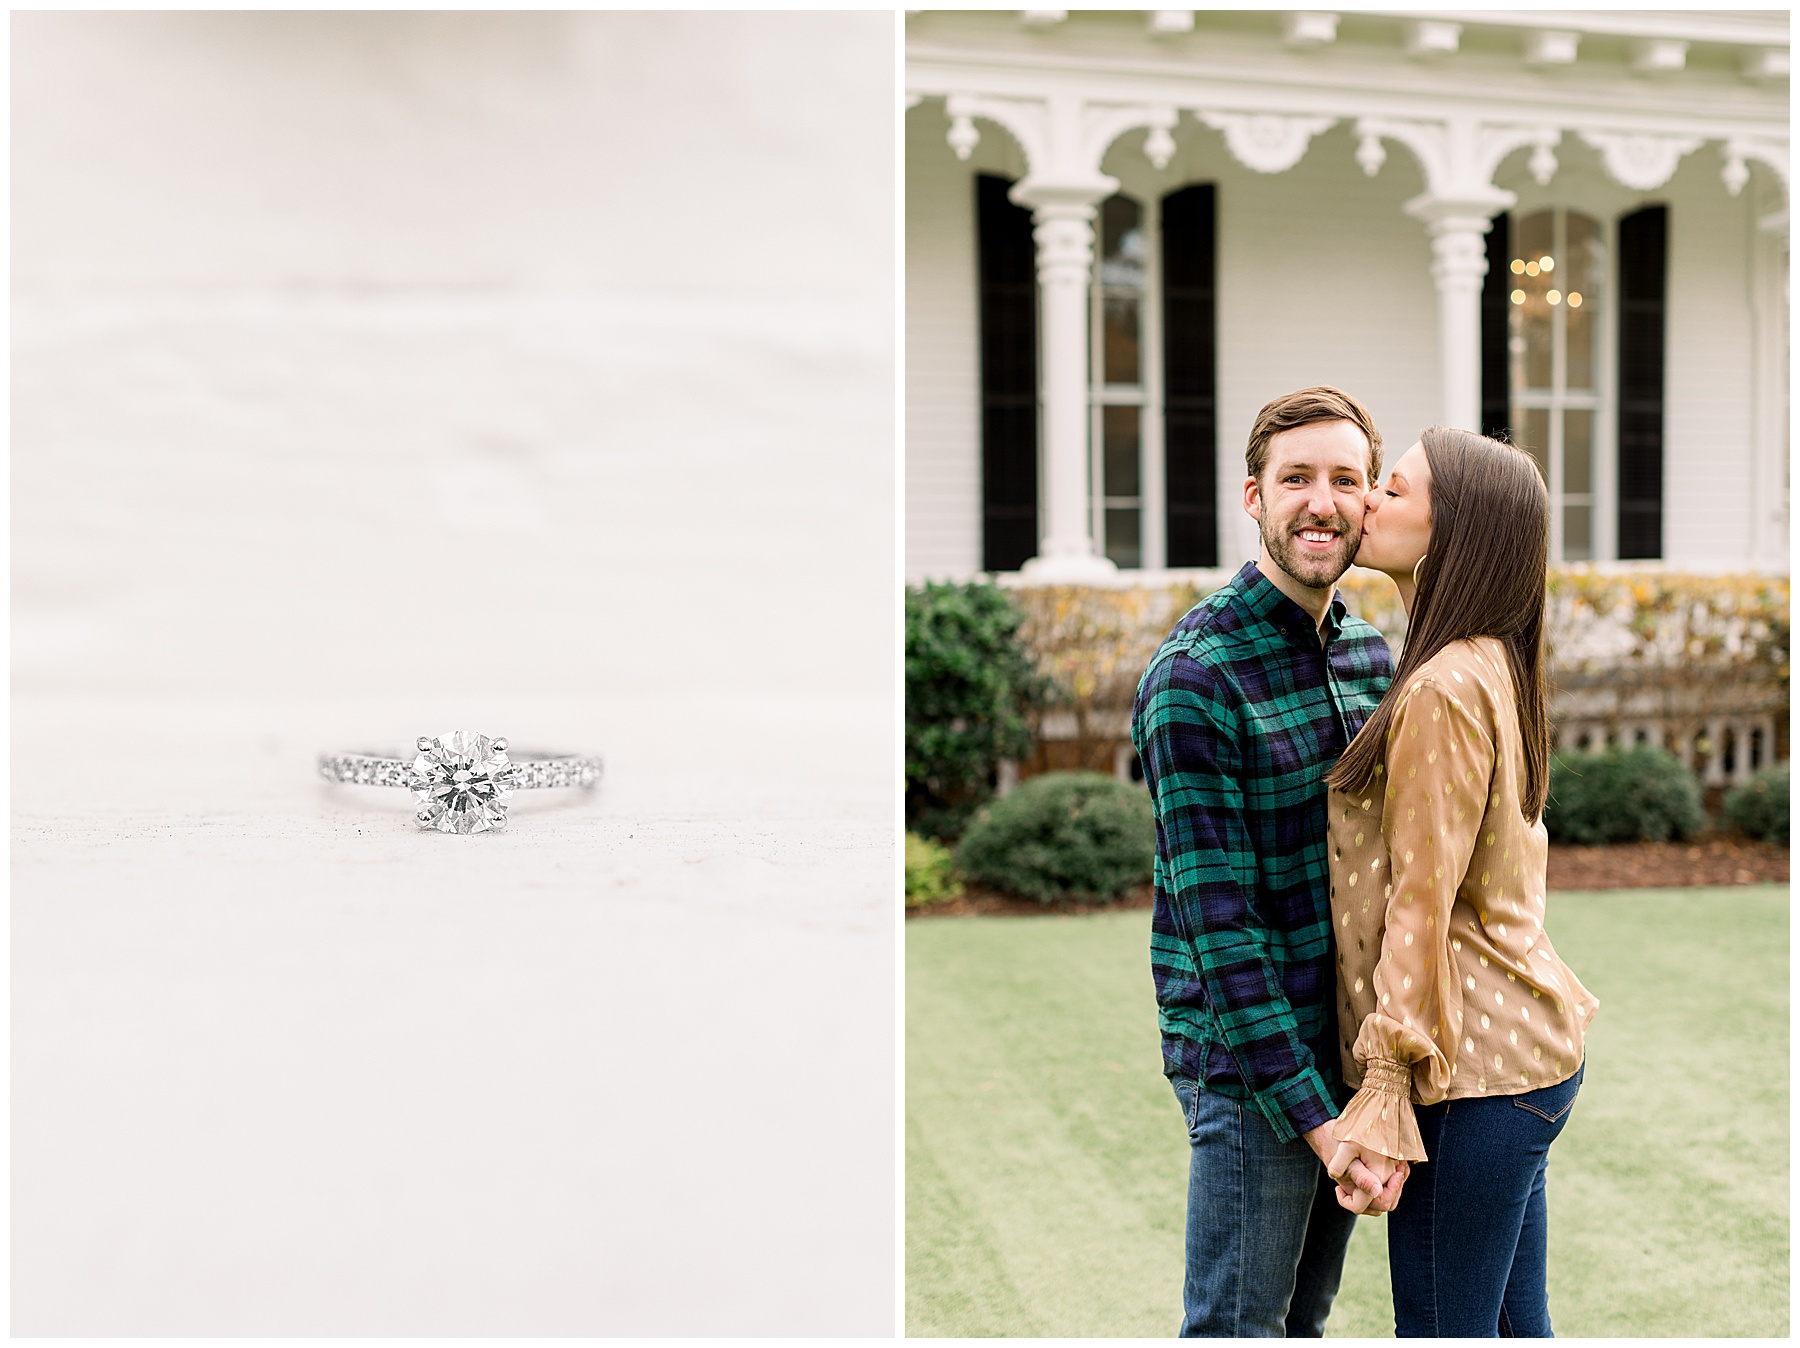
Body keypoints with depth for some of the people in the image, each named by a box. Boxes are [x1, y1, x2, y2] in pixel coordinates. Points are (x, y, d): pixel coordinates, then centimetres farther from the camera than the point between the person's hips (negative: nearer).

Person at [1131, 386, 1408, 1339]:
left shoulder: (1367, 646, 7)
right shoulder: (1195, 676, -18)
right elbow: (1219, 925, -21)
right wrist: (1319, 1118, -21)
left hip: (1351, 1044, 7)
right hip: (1248, 1062, -7)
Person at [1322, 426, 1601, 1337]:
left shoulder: (1444, 691, -19)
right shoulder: (1492, 667, 11)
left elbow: (1422, 903, -20)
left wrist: (1385, 1088, -17)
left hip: (1474, 1068, -9)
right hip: (1528, 1050, 10)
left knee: (1441, 1327, 2)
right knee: (1516, 1326, 18)